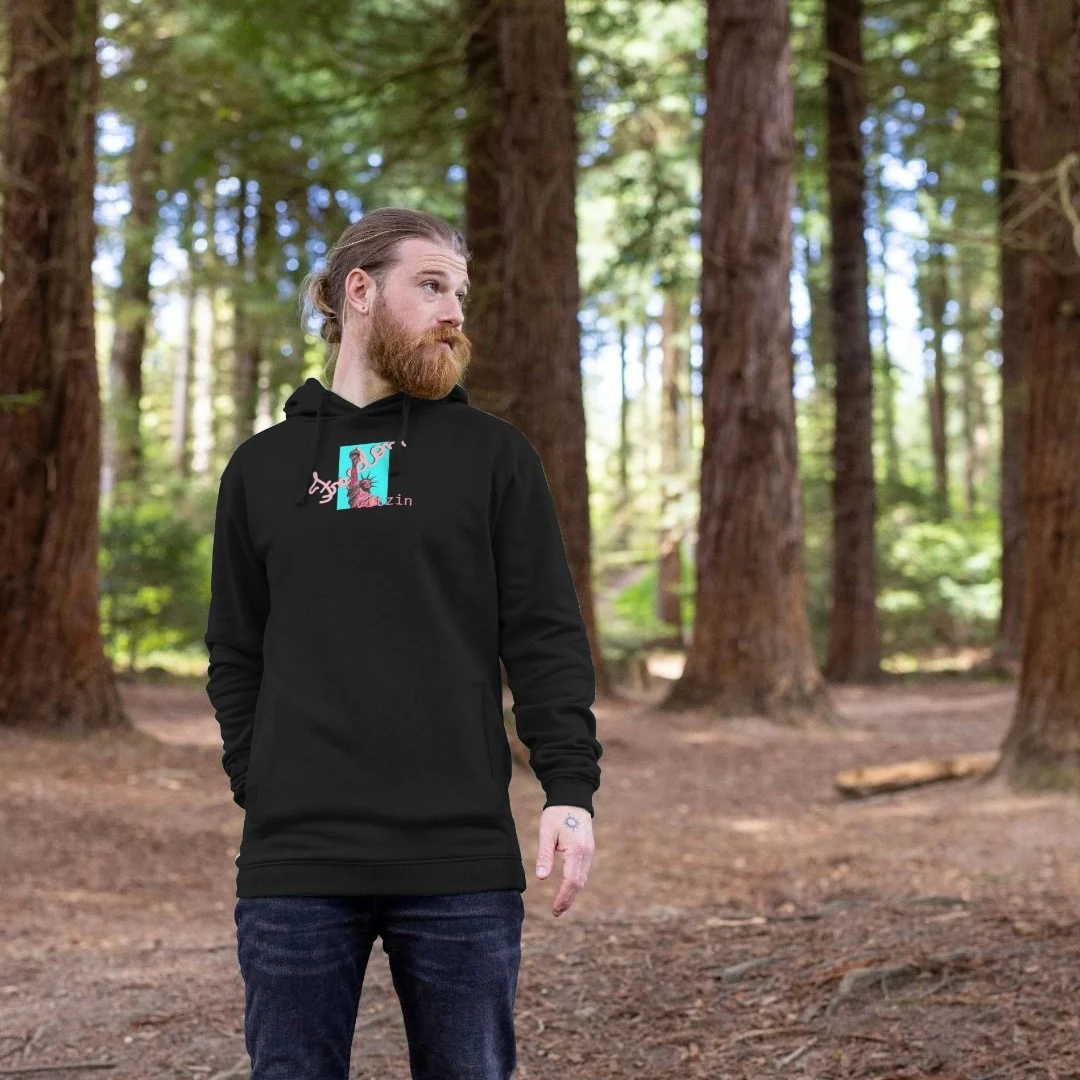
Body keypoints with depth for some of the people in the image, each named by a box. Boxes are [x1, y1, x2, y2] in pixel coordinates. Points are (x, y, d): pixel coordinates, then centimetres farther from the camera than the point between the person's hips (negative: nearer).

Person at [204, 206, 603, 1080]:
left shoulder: (493, 454, 7)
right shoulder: (263, 466, 12)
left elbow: (548, 638, 1)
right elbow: (238, 657, 12)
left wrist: (571, 788, -10)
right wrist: (262, 792, 1)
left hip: (463, 860, -1)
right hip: (295, 862, 1)